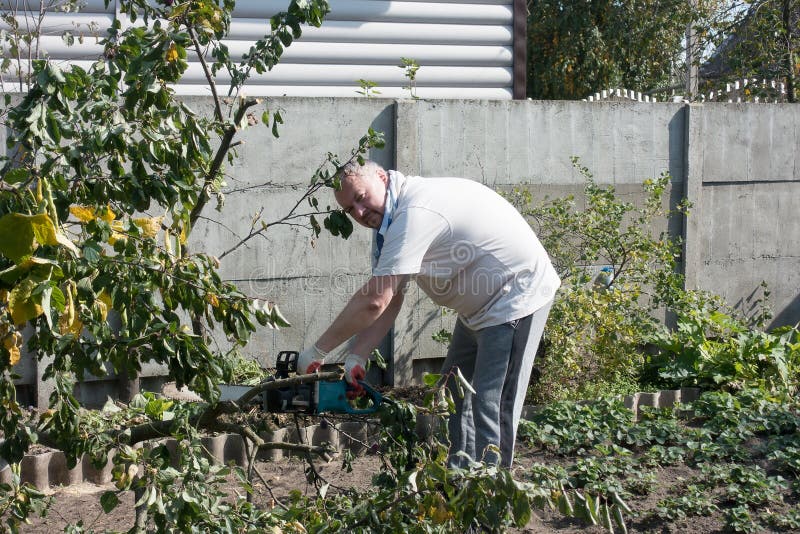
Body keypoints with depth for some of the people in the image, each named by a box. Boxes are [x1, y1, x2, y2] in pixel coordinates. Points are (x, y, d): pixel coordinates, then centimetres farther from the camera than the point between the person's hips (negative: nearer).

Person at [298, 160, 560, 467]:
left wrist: (317, 352, -24)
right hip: (480, 305, 11)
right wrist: (357, 357, -9)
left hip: (517, 295, -11)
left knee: (490, 409, -12)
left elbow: (375, 301, -32)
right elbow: (390, 302, 2)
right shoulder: (391, 220, 4)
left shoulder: (415, 212, -29)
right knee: (454, 396, 15)